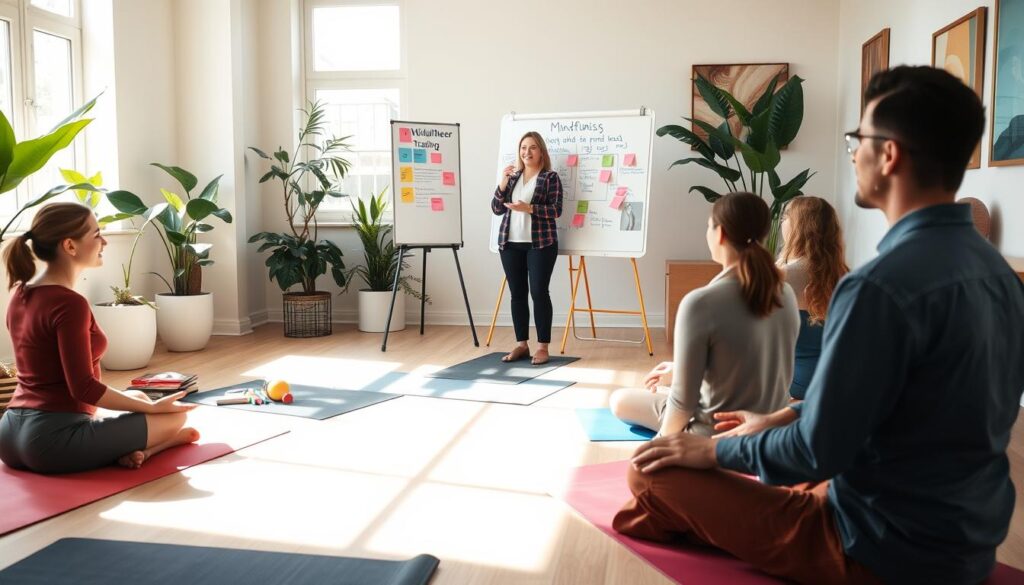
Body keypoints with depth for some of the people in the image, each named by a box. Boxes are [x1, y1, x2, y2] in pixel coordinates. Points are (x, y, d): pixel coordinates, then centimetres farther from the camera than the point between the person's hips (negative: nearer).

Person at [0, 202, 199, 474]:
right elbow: (84, 388, -20)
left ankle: (126, 447, 9)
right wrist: (153, 407, -9)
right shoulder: (70, 304, -19)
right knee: (175, 416, 1)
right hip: (55, 440, -8)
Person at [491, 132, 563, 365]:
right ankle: (521, 344, 14)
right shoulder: (512, 176, 14)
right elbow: (496, 209, 9)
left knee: (539, 292, -6)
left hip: (540, 243, -4)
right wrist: (503, 183, -5)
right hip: (510, 243, 4)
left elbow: (556, 210, -8)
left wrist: (529, 208, -20)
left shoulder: (551, 177, 1)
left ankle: (543, 347, 0)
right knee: (517, 294, 6)